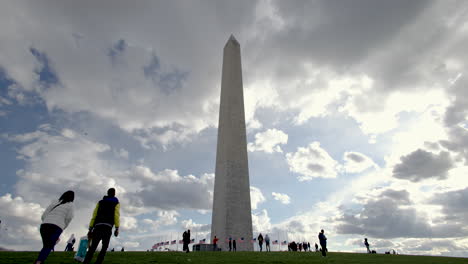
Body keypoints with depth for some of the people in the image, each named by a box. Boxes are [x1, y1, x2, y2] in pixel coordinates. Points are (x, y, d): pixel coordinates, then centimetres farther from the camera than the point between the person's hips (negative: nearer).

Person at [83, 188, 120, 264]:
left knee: (93, 247, 3)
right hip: (107, 227, -2)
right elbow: (116, 215, -2)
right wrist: (117, 229, -5)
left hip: (98, 226, 3)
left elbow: (94, 215, 14)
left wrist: (90, 229, 13)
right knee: (104, 248, 10)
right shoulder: (116, 203, 14)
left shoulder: (100, 202, 23)